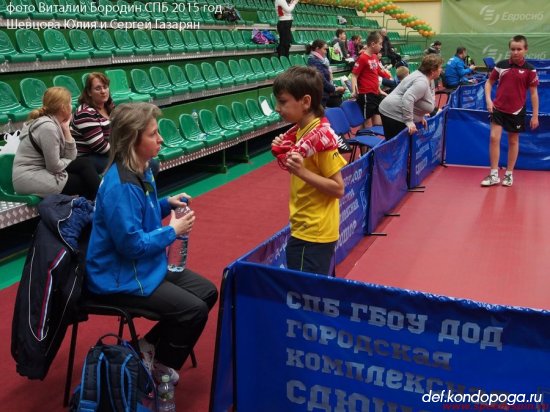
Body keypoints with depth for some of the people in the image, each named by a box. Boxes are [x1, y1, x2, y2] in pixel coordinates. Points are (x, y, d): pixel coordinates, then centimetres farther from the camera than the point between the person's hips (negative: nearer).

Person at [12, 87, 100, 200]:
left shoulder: (55, 123, 7)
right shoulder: (48, 127, -19)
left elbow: (70, 157, 1)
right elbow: (54, 166, -19)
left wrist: (66, 129, -3)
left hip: (40, 170, 8)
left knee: (85, 163, 3)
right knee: (84, 182, -4)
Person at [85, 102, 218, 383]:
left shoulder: (141, 170, 3)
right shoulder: (122, 186, -28)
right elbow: (132, 245, -28)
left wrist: (167, 204, 0)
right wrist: (173, 231, -17)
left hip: (146, 265, 10)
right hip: (121, 277, -10)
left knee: (207, 292, 10)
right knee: (195, 310, -14)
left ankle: (149, 346, 17)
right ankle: (158, 366, 11)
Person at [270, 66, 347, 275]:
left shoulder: (322, 137, -21)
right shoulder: (300, 131, 4)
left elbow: (338, 188, -19)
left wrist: (302, 172, -28)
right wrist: (284, 154, 0)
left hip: (315, 232, -9)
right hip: (302, 227, 9)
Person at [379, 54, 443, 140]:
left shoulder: (427, 78, 10)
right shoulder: (422, 82, -21)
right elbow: (407, 99, -33)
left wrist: (420, 117, 16)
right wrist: (409, 121, -32)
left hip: (397, 114, 11)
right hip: (394, 114, -11)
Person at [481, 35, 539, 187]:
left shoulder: (529, 69, -6)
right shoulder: (501, 65, -1)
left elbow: (533, 93, -2)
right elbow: (489, 82, 11)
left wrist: (535, 116, -4)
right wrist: (488, 99, -5)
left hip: (516, 111, -1)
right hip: (498, 108, 1)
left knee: (513, 142, 11)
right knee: (494, 138, -8)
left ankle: (509, 174, 24)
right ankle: (494, 175, 1)